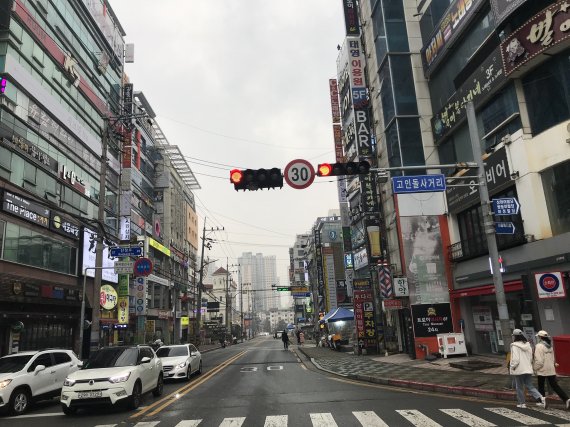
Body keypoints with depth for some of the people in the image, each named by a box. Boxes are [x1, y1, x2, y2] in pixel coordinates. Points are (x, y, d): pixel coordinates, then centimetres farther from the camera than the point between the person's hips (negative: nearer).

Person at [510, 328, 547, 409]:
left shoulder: (515, 346, -15)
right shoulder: (527, 345, 6)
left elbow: (515, 359, -19)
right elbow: (531, 358, 11)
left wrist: (512, 367, -7)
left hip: (519, 370, -6)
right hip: (528, 369, 6)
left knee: (519, 387, 8)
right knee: (530, 386, 12)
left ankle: (521, 403, 16)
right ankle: (540, 398, -8)